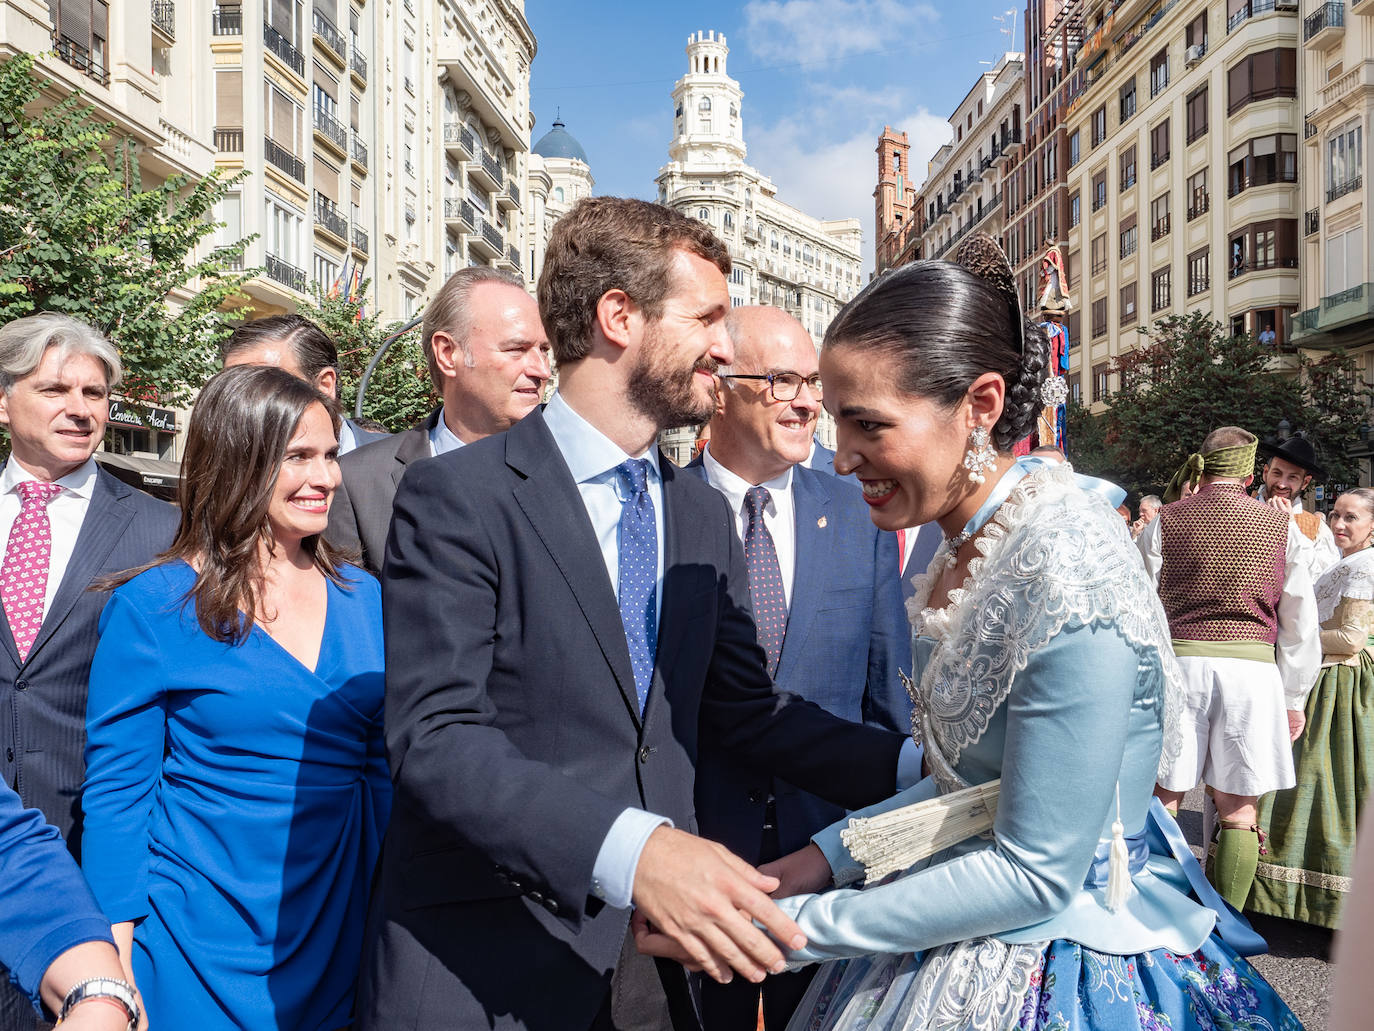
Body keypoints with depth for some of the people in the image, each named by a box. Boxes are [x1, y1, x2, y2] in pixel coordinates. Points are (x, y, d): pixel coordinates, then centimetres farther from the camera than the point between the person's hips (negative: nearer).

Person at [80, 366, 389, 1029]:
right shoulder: (151, 604, -9)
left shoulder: (364, 599, 2)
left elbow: (382, 767, 7)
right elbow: (115, 792, -6)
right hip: (203, 942, -3)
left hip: (344, 927, 4)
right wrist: (115, 966, -8)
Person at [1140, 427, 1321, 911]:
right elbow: (1301, 624, 8)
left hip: (1178, 664, -1)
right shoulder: (1282, 527, 6)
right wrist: (1294, 699, 15)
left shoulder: (1164, 523, 2)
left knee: (1163, 803, 8)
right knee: (1237, 811, 8)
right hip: (1253, 669, 1)